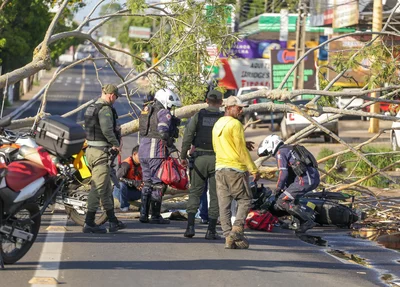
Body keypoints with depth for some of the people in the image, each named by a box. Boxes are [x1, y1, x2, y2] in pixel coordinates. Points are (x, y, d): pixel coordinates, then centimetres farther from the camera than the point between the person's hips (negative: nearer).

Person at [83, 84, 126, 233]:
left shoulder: (90, 108, 16)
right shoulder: (105, 109, -14)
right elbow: (107, 129, -27)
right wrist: (116, 144, -14)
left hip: (90, 149, 10)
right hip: (102, 151, -10)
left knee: (107, 188, 16)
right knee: (98, 187, -6)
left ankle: (113, 221, 23)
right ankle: (89, 223, -6)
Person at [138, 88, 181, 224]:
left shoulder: (147, 110, 17)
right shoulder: (164, 113, -9)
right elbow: (163, 133, -21)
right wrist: (171, 147, -12)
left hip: (143, 148, 8)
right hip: (156, 151, -8)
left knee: (147, 182, 14)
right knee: (158, 184, -2)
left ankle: (143, 214, 13)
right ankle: (155, 215, -2)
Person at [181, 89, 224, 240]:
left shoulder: (198, 116, 3)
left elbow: (187, 136, 0)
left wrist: (183, 156, 7)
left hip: (199, 158, 1)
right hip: (217, 159, -1)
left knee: (195, 192, 10)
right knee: (215, 195, 5)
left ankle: (190, 226, -3)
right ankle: (211, 230, 3)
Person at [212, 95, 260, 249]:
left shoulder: (217, 125, 15)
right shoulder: (235, 124, -10)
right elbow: (241, 150, -14)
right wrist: (254, 170, -9)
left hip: (220, 168, 7)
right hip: (236, 168, -7)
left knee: (224, 204, 4)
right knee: (244, 200, 3)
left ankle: (228, 237, 0)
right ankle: (237, 229, -13)